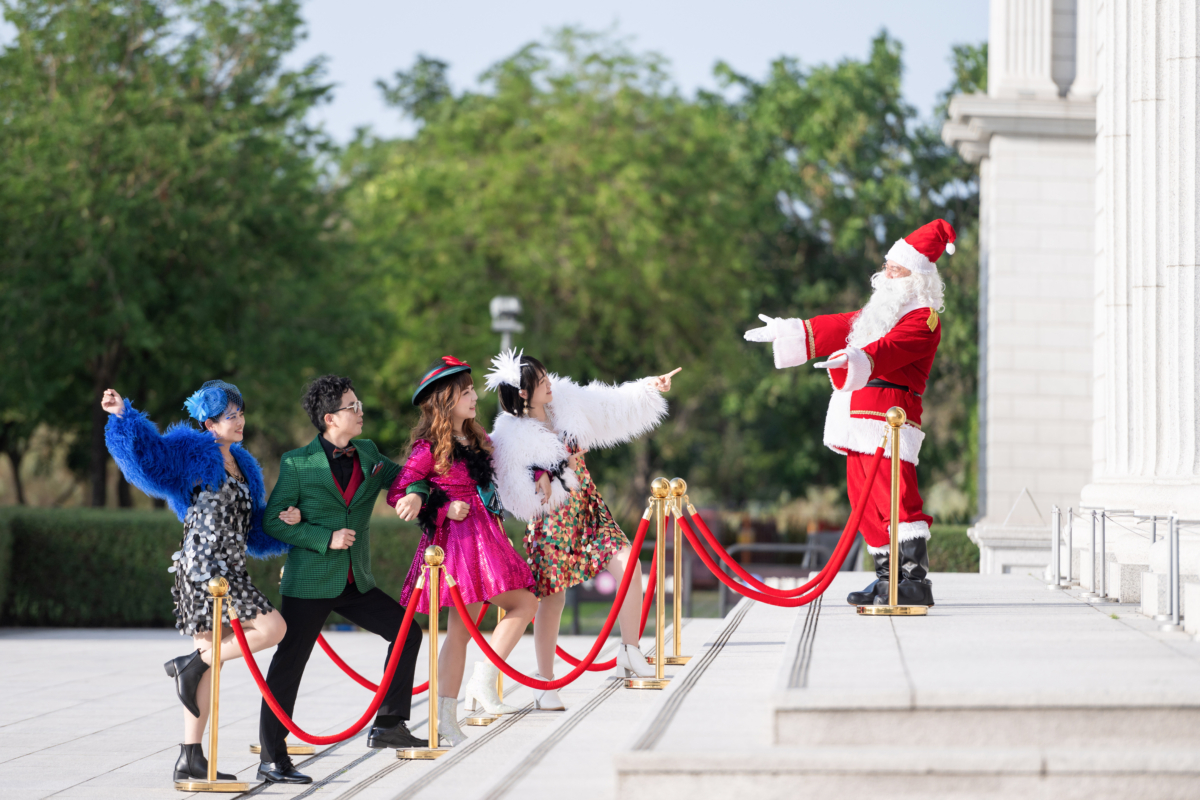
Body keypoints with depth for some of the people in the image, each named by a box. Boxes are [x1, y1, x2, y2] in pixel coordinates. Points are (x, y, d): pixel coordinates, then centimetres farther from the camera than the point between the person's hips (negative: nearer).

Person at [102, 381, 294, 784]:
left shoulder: (241, 464, 19)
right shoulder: (194, 452, -4)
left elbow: (255, 528, 21)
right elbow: (149, 452, -19)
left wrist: (285, 519, 3)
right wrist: (123, 414, -32)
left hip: (227, 569, 8)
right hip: (204, 566, -8)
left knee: (211, 660, 8)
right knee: (272, 628, -16)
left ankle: (190, 758, 10)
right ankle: (189, 664, -3)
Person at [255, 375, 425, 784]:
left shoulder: (368, 453, 8)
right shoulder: (297, 463, -8)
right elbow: (273, 522, -9)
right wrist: (326, 538, -18)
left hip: (356, 582, 6)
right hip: (309, 582, -6)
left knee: (406, 631, 2)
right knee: (288, 666, -1)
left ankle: (388, 725, 9)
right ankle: (271, 759, 6)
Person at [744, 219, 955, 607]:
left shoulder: (923, 319, -8)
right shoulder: (882, 310, 23)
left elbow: (892, 348, -28)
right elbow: (841, 329, 35)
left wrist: (859, 360, -47)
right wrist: (788, 331, 40)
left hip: (891, 418, -10)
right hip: (860, 421, 10)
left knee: (896, 499, -17)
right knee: (868, 501, 11)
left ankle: (917, 583, -21)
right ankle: (887, 581, 16)